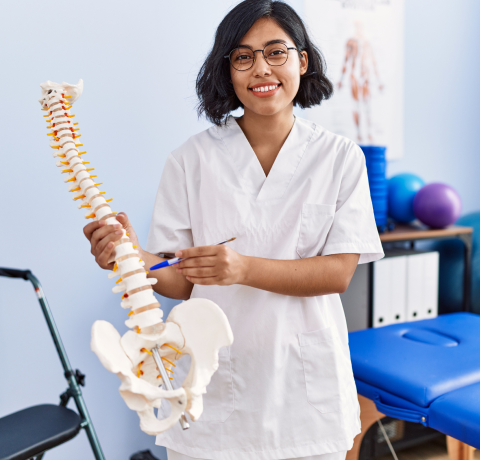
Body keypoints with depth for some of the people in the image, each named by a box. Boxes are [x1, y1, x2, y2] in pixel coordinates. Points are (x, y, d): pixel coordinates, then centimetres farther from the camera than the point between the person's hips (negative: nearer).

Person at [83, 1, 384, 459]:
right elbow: (180, 281, -5)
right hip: (215, 385, 0)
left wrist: (245, 269, -25)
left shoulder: (340, 157, -3)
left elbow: (339, 272, -10)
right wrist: (134, 258, -26)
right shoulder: (192, 159, -4)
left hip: (306, 384, 1)